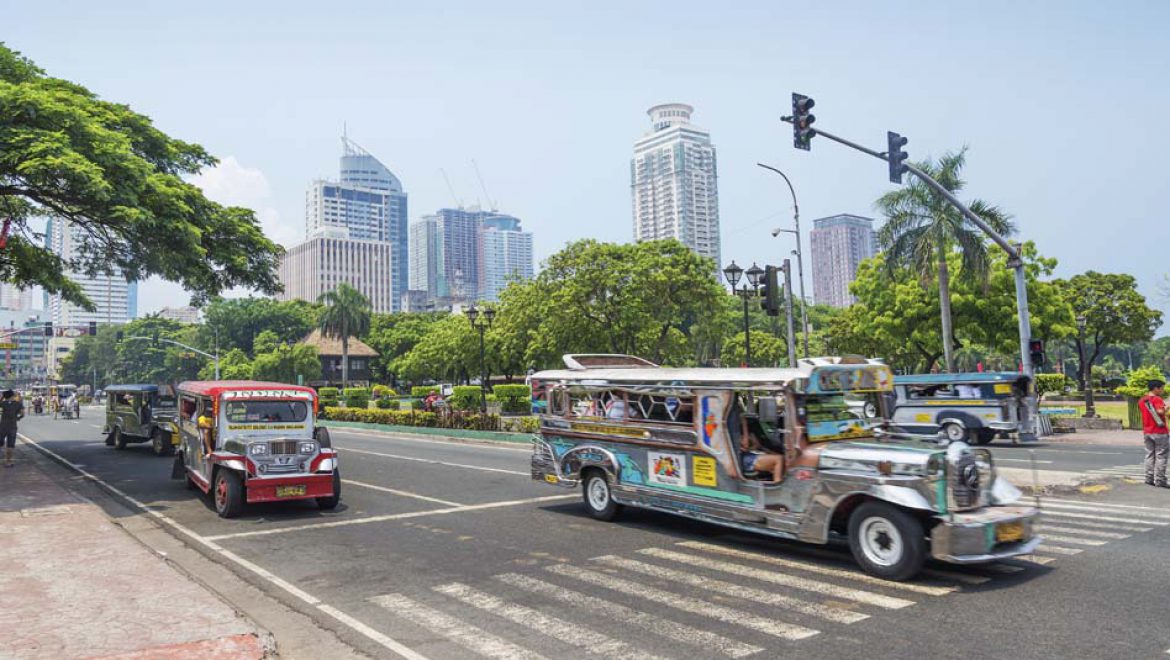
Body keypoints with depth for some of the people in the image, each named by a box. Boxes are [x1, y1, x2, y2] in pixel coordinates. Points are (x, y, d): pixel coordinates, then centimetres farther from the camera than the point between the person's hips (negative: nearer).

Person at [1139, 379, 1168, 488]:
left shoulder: (1141, 400, 9)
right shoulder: (1157, 399, -14)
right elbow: (1160, 411, -30)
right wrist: (1166, 408, -12)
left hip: (1147, 432, 7)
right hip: (1160, 432, -7)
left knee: (1150, 455, 12)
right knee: (1161, 456, -1)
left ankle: (1149, 479, 13)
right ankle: (1160, 480, 0)